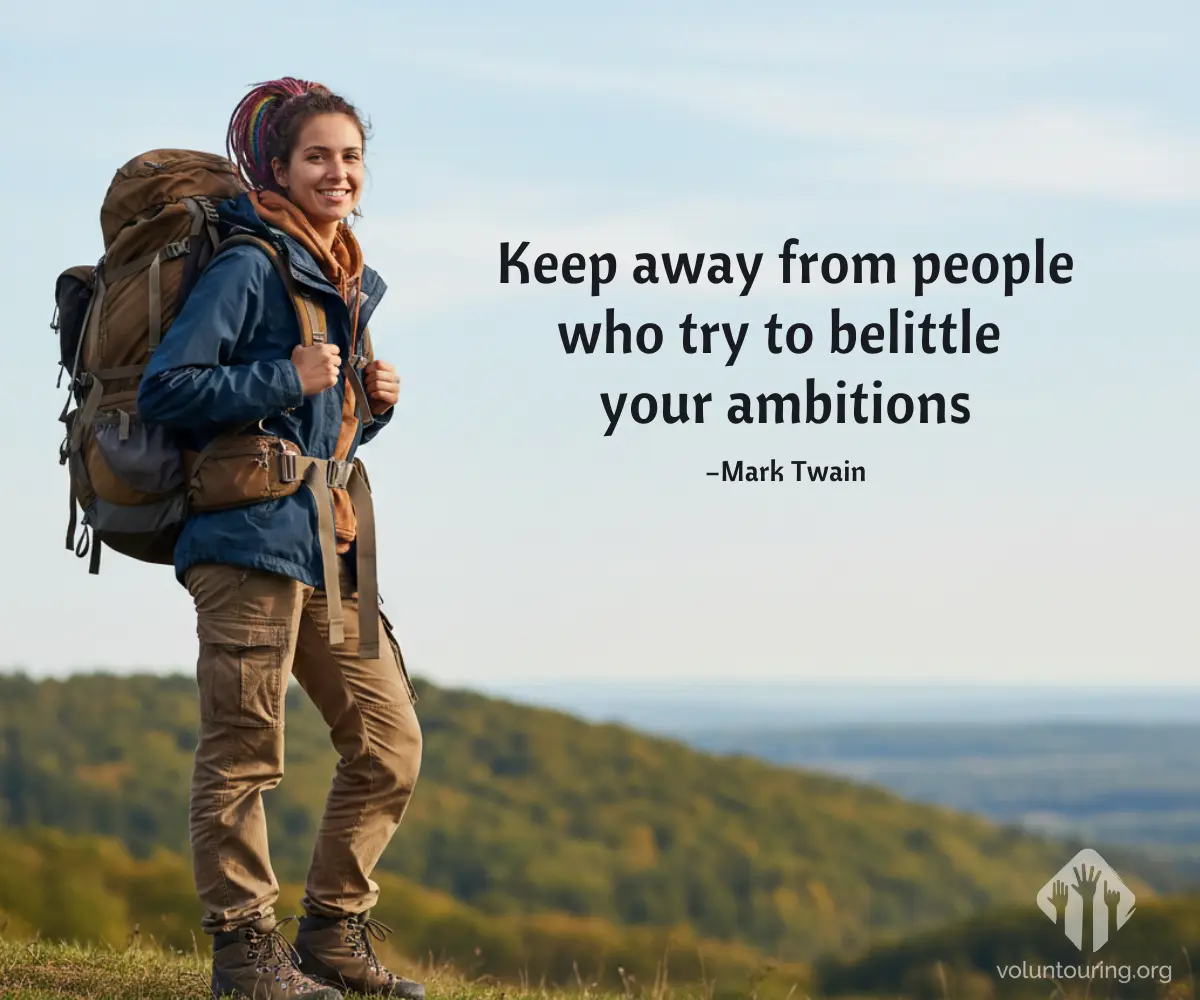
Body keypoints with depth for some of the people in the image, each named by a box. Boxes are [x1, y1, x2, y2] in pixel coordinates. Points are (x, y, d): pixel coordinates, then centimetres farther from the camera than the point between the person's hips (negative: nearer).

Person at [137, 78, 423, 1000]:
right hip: (250, 533, -9)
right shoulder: (248, 267, -7)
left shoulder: (351, 283, 19)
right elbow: (165, 390, -15)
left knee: (389, 742, 7)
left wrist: (373, 404, 8)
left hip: (329, 543, 9)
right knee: (244, 750, -4)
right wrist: (286, 379, -16)